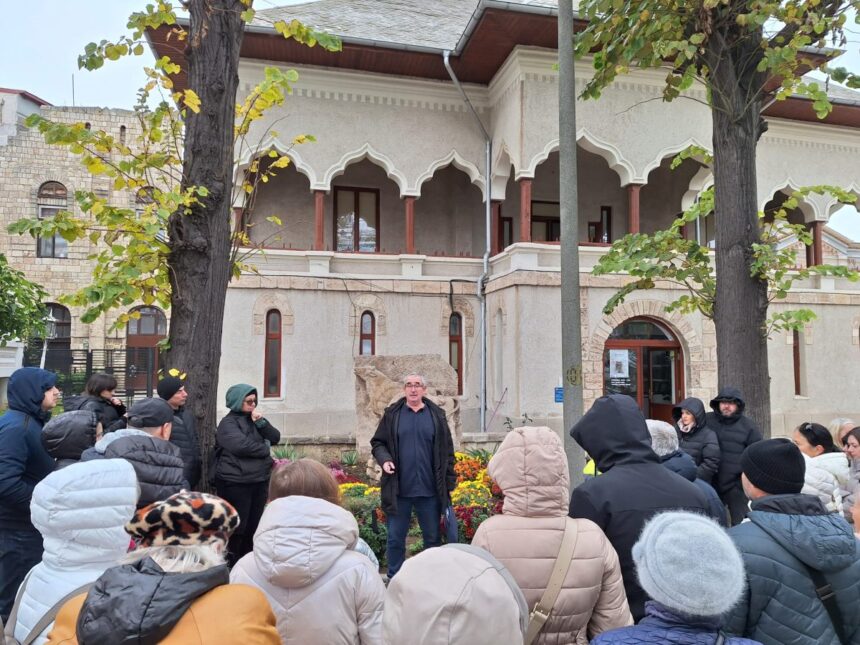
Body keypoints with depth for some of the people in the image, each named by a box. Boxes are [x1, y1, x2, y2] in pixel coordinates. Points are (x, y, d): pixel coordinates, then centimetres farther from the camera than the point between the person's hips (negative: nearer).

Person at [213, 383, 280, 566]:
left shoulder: (254, 419, 14)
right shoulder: (228, 423, -7)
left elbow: (275, 438, 7)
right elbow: (242, 445, -21)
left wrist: (261, 422, -8)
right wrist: (265, 449, -8)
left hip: (260, 481, 7)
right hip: (235, 483, -7)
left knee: (253, 526, 12)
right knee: (236, 527, -4)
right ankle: (230, 563, 9)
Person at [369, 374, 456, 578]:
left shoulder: (437, 415, 5)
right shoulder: (392, 414, 4)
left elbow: (447, 451, 7)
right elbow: (377, 443, 8)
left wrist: (449, 483, 3)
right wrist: (384, 459, -12)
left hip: (430, 491, 1)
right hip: (399, 490, 0)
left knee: (432, 538, 11)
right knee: (395, 538, 8)